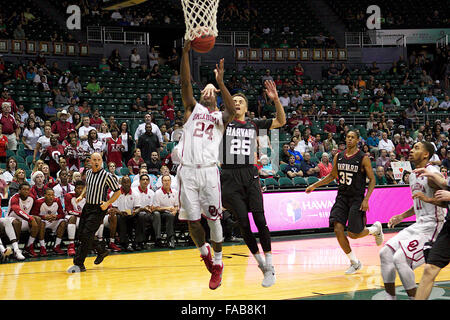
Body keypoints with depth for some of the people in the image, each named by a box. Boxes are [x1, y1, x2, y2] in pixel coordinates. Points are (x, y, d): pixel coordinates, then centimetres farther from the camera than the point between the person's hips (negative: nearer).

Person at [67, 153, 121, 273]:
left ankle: (79, 264, -7)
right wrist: (82, 195, 10)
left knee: (87, 235, -13)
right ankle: (101, 251, 29)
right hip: (87, 207, 7)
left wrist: (108, 203, -15)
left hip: (98, 209, -7)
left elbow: (118, 191, -5)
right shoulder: (88, 173, 8)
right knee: (81, 235, 7)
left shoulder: (106, 175, -11)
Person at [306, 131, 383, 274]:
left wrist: (366, 199, -16)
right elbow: (332, 175, 19)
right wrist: (314, 185, 14)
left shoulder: (363, 158, -9)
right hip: (342, 197, 5)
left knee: (353, 234, -6)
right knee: (338, 229, -10)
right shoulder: (338, 157, 5)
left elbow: (372, 180, -6)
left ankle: (376, 228, 28)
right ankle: (354, 262, 5)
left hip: (357, 198, -5)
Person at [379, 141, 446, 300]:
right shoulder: (413, 176, 14)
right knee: (385, 253, 4)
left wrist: (428, 199, -35)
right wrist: (402, 216, 21)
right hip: (418, 225, 9)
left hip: (431, 227, -9)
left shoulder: (432, 174, -15)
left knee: (400, 259, -21)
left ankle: (414, 298, -9)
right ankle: (390, 297, 11)